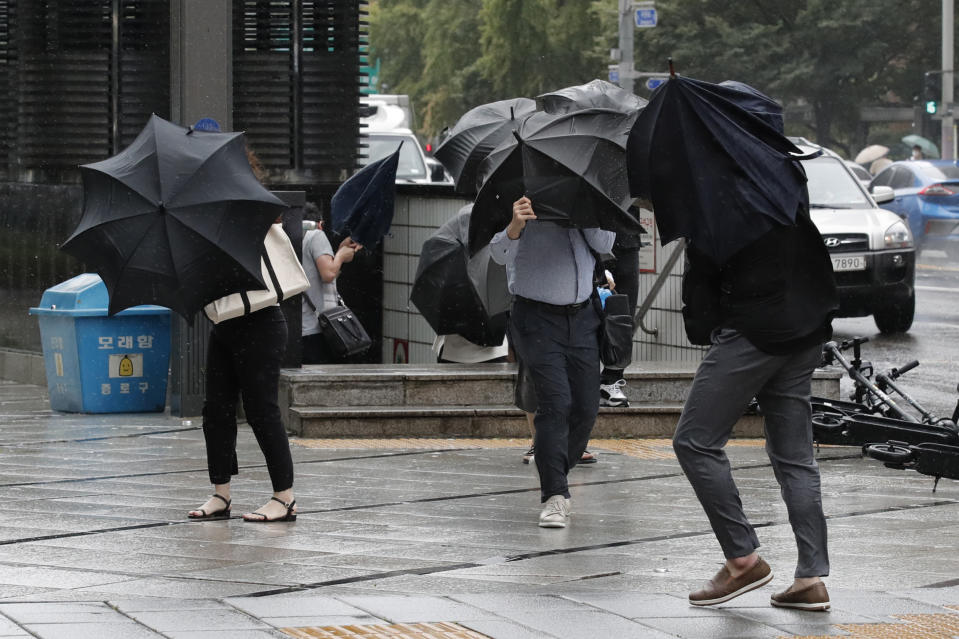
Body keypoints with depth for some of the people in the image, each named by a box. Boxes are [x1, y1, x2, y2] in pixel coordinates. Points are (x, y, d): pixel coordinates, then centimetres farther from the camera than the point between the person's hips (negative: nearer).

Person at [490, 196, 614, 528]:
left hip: (581, 317, 5)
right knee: (555, 402, -17)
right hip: (538, 318, -5)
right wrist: (515, 226, -41)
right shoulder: (527, 206, -7)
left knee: (586, 407, 3)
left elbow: (604, 244, -2)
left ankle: (555, 477, 24)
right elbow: (500, 254, -20)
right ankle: (555, 496, -16)